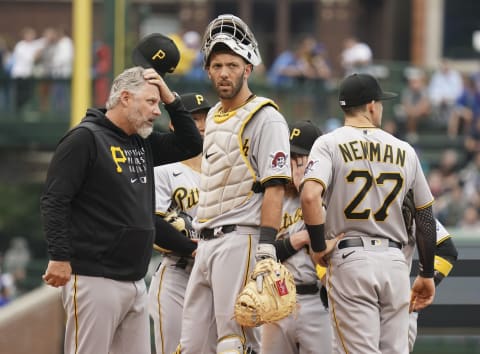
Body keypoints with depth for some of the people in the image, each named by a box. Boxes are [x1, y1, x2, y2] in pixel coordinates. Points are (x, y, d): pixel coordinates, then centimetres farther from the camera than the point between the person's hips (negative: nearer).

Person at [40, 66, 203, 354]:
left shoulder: (144, 144, 16)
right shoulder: (85, 139, -8)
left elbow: (192, 144, 22)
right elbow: (55, 201, -13)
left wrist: (171, 99, 11)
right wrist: (60, 257, -20)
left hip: (136, 283, 8)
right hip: (95, 280, -8)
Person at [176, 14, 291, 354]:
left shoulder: (265, 118, -7)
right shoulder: (214, 117, 20)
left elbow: (274, 188, -14)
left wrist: (266, 249, -22)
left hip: (240, 239, -9)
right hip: (207, 244, 9)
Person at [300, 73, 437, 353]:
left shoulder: (330, 144, -1)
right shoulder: (405, 151, 10)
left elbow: (310, 196, -19)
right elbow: (426, 217, 13)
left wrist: (319, 247, -7)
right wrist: (427, 275, 21)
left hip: (350, 259, -3)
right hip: (395, 261, 3)